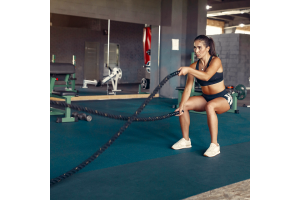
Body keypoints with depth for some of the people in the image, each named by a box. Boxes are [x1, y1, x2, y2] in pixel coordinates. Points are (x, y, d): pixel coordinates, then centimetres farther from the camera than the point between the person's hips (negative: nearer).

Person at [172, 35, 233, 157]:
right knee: (183, 105, -13)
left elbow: (206, 76, -37)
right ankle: (185, 140, 2)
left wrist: (188, 70, -49)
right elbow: (188, 87, -9)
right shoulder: (194, 66, -3)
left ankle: (215, 145, -29)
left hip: (223, 98, -6)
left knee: (210, 106, -38)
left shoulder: (215, 61, -17)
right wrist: (181, 105, -21)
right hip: (205, 98, 6)